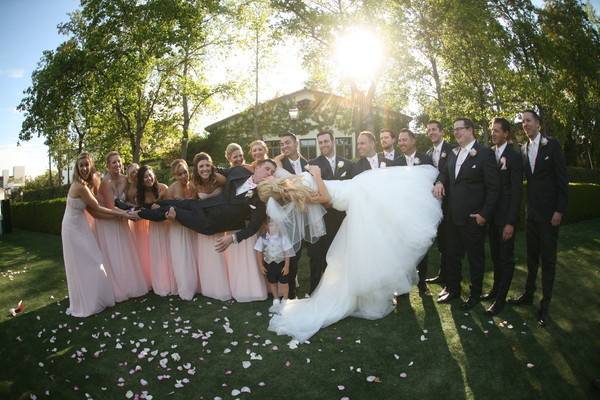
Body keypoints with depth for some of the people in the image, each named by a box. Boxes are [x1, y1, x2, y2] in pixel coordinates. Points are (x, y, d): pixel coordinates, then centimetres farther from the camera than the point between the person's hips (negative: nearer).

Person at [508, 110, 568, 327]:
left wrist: (560, 210, -14)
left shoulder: (552, 144, -8)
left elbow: (563, 179, -10)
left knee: (548, 258, 4)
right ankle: (528, 293, 28)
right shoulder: (523, 148, 7)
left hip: (549, 211, -5)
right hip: (531, 211, 5)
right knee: (531, 255, 15)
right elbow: (521, 176, 6)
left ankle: (545, 303, 14)